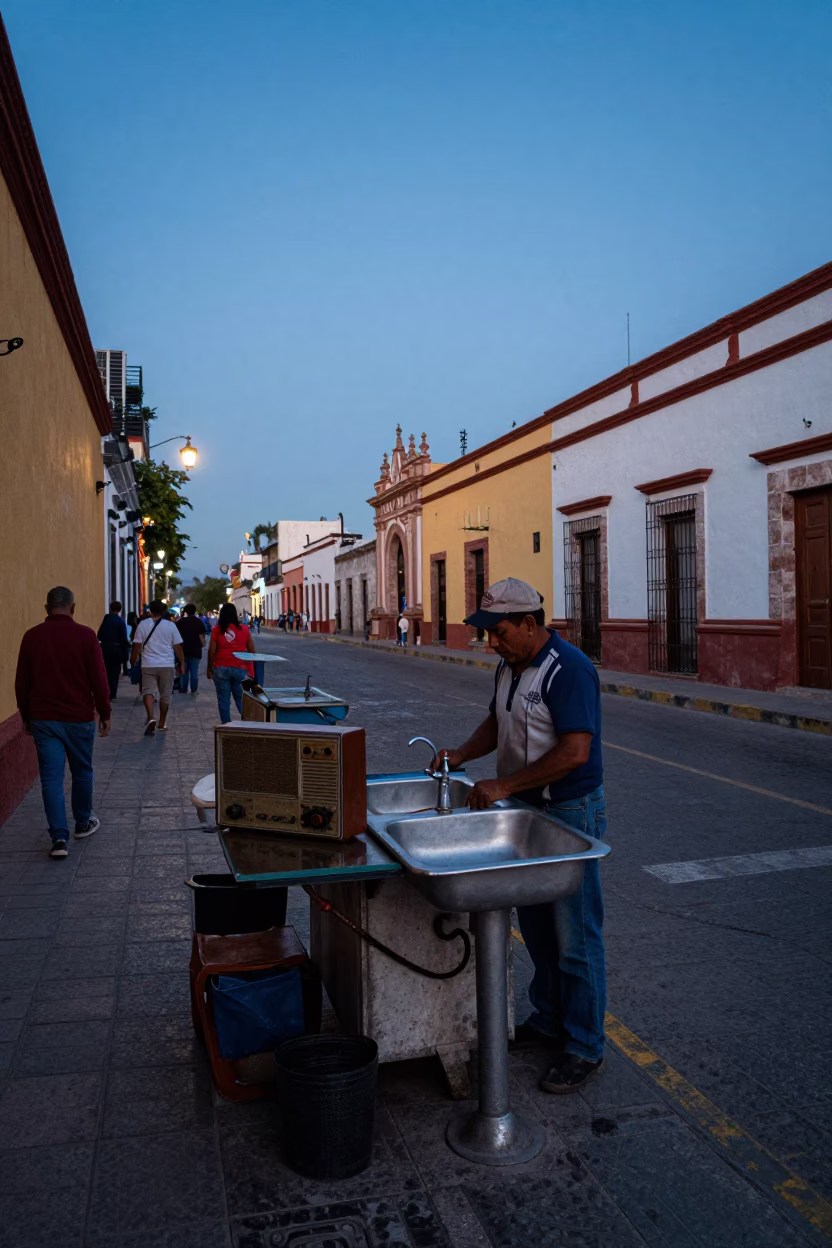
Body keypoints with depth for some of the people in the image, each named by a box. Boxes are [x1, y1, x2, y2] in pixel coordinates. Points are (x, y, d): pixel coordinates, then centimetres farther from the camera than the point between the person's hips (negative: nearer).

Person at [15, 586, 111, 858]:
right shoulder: (85, 635, -9)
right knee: (82, 771, 16)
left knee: (51, 777, 3)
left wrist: (26, 715, 18)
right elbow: (99, 679, -7)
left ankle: (59, 838, -2)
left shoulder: (31, 636, 0)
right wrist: (104, 713, 3)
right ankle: (83, 823, 30)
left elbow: (21, 682, 6)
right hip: (79, 717, -2)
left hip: (43, 718, 2)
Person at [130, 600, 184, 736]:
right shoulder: (170, 625, 0)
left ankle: (151, 718, -26)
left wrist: (133, 659, 15)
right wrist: (182, 663, 8)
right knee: (165, 695, 11)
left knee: (148, 691, -2)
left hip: (148, 665, 0)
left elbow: (137, 646, 0)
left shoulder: (143, 624, 0)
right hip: (167, 665, 1)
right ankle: (162, 723, 19)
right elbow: (177, 647, 0)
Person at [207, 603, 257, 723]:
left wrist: (209, 669, 7)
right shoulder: (244, 629, 0)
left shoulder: (216, 630, -3)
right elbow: (252, 651, 3)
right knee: (242, 699, 8)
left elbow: (211, 651, -4)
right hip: (240, 668, 1)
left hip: (221, 669, -1)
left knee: (223, 700, 6)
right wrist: (252, 670, 13)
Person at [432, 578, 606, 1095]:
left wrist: (504, 786, -25)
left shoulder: (569, 670, -22)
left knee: (575, 937, 2)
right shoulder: (510, 667, 7)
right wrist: (462, 754, 1)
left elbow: (575, 752, -28)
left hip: (570, 812, -9)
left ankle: (585, 1048, 17)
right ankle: (549, 1019, 37)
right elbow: (497, 722, 19)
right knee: (535, 926, 19)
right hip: (525, 810, 9)